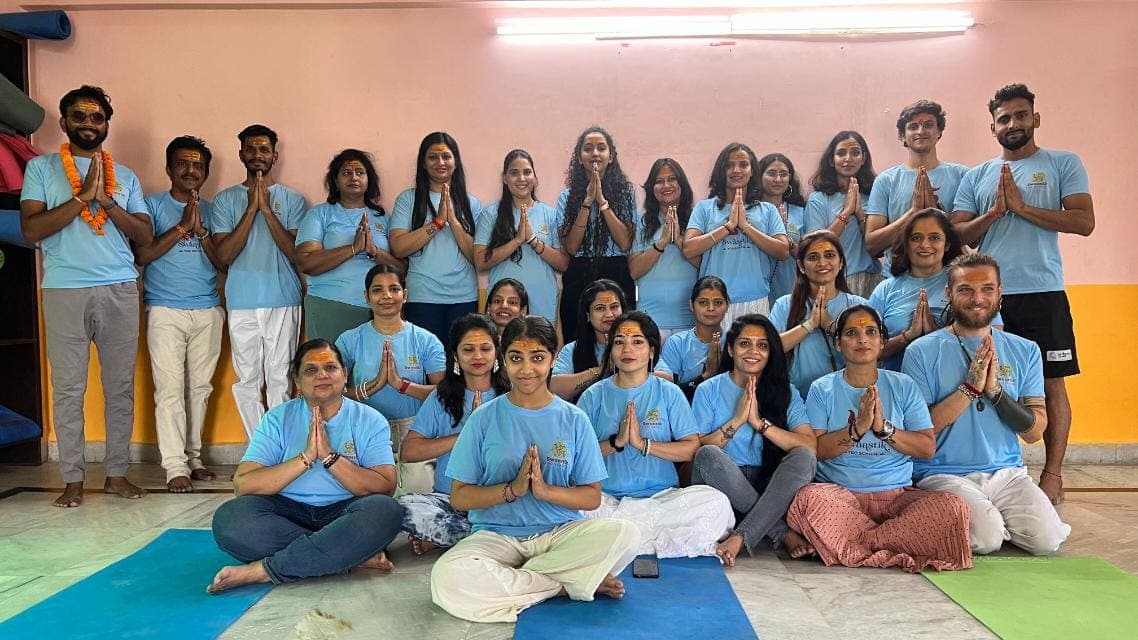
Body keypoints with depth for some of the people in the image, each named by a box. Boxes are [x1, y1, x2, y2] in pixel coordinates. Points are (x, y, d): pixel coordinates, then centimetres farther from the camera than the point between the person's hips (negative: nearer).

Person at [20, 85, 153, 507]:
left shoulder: (125, 176, 14)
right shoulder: (41, 168, 7)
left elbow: (145, 236, 6)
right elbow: (31, 229, -5)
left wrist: (106, 200, -8)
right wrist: (82, 195, -12)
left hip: (120, 290, 2)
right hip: (65, 291, -2)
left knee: (121, 386, 4)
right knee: (68, 388, 1)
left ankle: (117, 473, 13)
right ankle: (73, 480, 10)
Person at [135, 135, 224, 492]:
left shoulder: (211, 211, 14)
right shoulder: (153, 205, 5)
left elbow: (221, 261, 7)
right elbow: (142, 254, -5)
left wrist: (201, 230, -8)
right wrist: (181, 227, -11)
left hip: (208, 311, 3)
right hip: (165, 311, -3)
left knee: (200, 388, 5)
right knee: (170, 389, -8)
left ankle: (193, 458, 14)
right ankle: (175, 466, -7)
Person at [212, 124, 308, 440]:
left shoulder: (293, 199, 7)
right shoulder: (225, 199, 8)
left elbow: (295, 253, -3)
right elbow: (223, 255, -3)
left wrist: (267, 209, -9)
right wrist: (251, 208, -8)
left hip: (284, 301, -1)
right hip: (241, 303, 1)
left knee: (280, 380, -1)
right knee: (248, 381, 4)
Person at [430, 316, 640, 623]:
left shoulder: (574, 420, 3)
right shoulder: (483, 419, 1)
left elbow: (592, 497, 3)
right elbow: (459, 497, 0)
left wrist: (545, 490, -16)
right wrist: (513, 488, -16)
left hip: (560, 532, 1)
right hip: (497, 535, 0)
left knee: (625, 533, -27)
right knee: (448, 578, -32)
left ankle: (508, 580, -14)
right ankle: (567, 584, -13)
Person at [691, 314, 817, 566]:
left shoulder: (785, 392, 7)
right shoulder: (709, 391, 4)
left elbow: (810, 446, -9)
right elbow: (696, 448, -7)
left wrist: (759, 422, -16)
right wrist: (738, 419, -15)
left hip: (770, 486, 1)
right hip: (722, 484, -1)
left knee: (803, 457, -26)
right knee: (708, 456, -32)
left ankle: (741, 537, -33)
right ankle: (782, 531, -23)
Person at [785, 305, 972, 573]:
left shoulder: (903, 386, 10)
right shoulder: (822, 389, 6)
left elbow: (928, 448, 4)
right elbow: (815, 449, -4)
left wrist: (884, 428, -12)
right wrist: (858, 427, -16)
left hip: (897, 494, 3)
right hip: (840, 495, -3)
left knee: (953, 507, -27)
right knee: (810, 498, -36)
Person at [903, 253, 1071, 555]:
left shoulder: (1025, 351, 7)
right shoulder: (922, 351, -5)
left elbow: (1034, 432, 2)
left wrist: (995, 390, -14)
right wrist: (970, 388, -17)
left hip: (1007, 472, 4)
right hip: (944, 473, -4)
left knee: (1046, 538, -18)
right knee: (986, 538, -26)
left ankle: (994, 516, 13)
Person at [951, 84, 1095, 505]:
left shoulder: (1064, 164, 5)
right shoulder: (976, 177, 12)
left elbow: (1084, 222, -7)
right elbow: (956, 236, 5)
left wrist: (1021, 205, -11)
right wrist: (993, 212, -10)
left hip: (1043, 293, -2)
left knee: (1052, 383, 4)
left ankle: (1053, 474, 15)